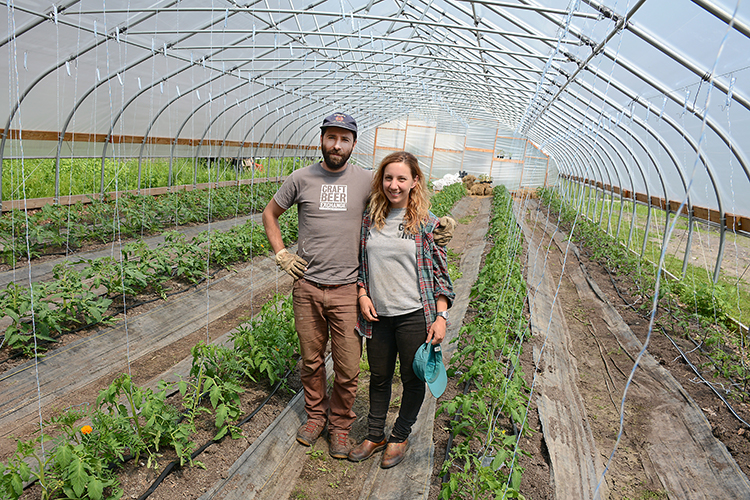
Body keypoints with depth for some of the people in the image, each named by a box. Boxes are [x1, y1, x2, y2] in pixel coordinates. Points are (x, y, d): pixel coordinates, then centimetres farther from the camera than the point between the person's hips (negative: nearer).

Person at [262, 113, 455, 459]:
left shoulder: (367, 181, -1)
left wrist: (438, 223, -6)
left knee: (348, 369, 4)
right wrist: (280, 254, 5)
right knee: (311, 359, 16)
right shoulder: (301, 178, 2)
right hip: (307, 287, 1)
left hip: (347, 289, -1)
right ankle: (315, 414, 39)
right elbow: (269, 214, 15)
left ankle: (340, 424, 29)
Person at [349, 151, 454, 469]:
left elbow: (440, 272, -5)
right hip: (378, 315, 3)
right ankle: (375, 435, 37)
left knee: (413, 379, 12)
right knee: (379, 377, 17)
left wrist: (441, 316, -10)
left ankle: (400, 437, 35)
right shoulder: (369, 219, 3)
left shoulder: (427, 223, -6)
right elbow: (361, 263, 13)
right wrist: (362, 294, -1)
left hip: (414, 315, -3)